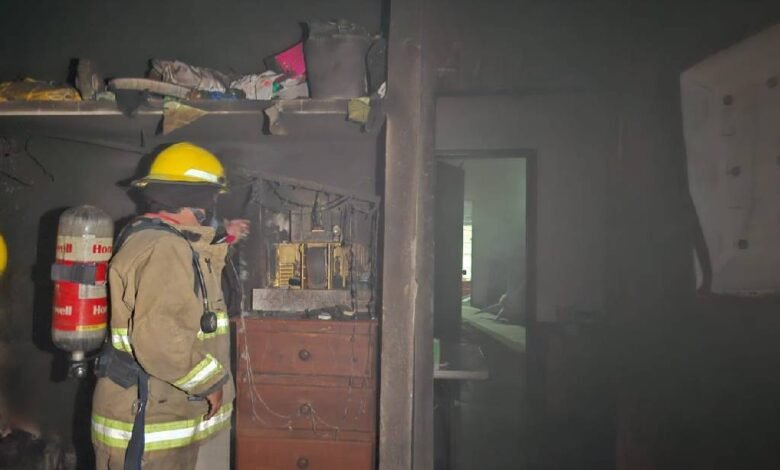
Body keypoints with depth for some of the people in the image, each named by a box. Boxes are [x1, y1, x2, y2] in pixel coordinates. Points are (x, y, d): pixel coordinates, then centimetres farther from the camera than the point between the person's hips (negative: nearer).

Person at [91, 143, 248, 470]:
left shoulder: (157, 239, 11)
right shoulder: (163, 248, -24)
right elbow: (157, 340, -33)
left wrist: (221, 243, 27)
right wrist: (210, 381, -20)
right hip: (148, 423, -11)